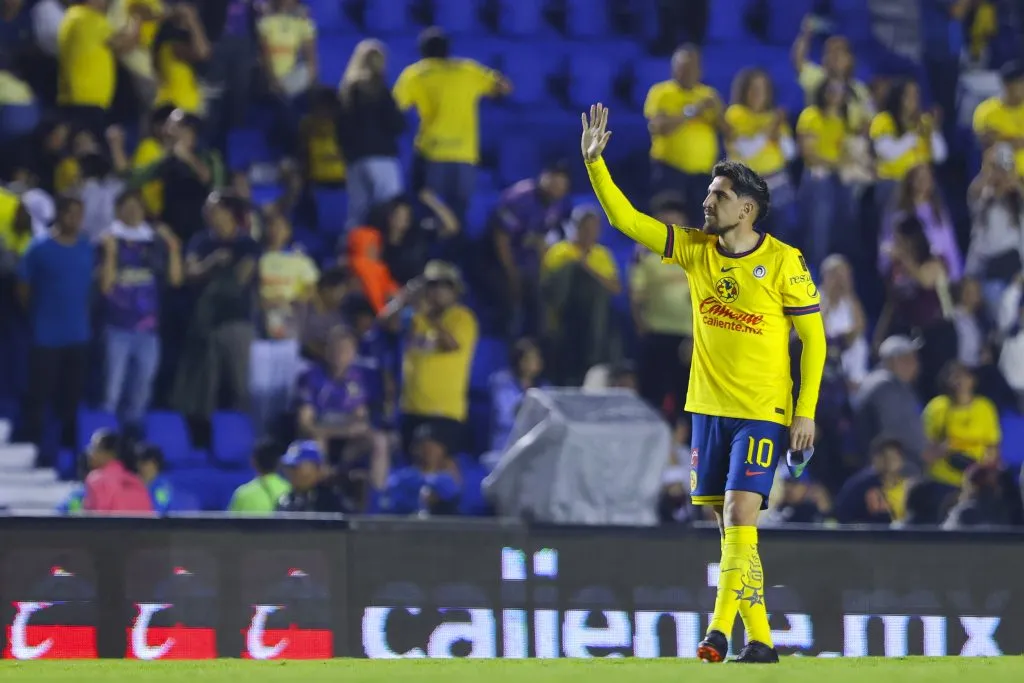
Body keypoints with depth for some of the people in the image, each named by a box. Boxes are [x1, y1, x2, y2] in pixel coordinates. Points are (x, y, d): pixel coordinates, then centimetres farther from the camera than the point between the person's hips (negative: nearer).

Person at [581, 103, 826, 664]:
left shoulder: (783, 262, -9)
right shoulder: (695, 250, 4)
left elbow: (813, 337, -4)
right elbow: (626, 219, 2)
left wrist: (805, 411, -8)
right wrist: (594, 162, -9)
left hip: (763, 413, -5)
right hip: (709, 407, 5)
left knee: (739, 518, -15)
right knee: (730, 527, 6)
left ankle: (720, 630, -16)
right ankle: (759, 640, 11)